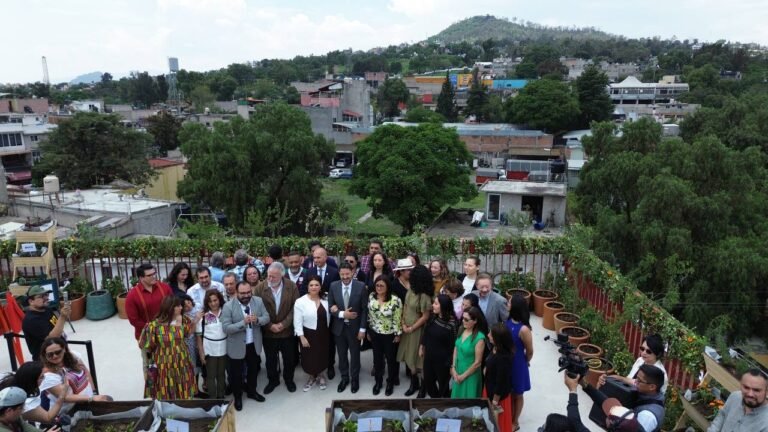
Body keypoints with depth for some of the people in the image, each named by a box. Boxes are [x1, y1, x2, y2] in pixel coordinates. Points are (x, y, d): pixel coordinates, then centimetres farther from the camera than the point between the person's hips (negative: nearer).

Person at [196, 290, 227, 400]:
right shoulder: (203, 315, -9)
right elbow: (198, 336, -4)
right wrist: (201, 352, -7)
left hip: (223, 349, 2)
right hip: (209, 350, -2)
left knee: (221, 374, 16)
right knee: (211, 375, 9)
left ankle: (221, 397, 29)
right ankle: (212, 398, 20)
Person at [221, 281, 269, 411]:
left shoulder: (258, 301, -9)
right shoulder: (228, 306, -20)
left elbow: (267, 318, -6)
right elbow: (226, 328, -23)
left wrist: (257, 320, -28)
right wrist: (243, 323, -35)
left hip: (254, 344, 4)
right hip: (237, 346, -4)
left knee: (254, 369, 23)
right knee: (236, 373, 14)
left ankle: (252, 391, 47)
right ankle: (237, 397, 38)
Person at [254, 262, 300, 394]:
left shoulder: (292, 287, -11)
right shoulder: (260, 288, -11)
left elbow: (295, 308, -9)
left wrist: (284, 324, -16)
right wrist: (269, 325, -15)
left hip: (287, 331, 0)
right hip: (268, 332, 0)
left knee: (289, 358, 15)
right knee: (270, 359, 17)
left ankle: (289, 379, 39)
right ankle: (273, 380, 39)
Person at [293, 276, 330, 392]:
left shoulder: (325, 301, -1)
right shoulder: (300, 301, -14)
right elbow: (297, 322, -13)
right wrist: (302, 337, -15)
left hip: (323, 333, 3)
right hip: (309, 334, -3)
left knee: (322, 356, 14)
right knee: (309, 357, 10)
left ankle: (320, 376, 40)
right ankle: (312, 377, 36)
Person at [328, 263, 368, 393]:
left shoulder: (361, 286, -13)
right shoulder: (333, 286, -6)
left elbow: (364, 309, -10)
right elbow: (330, 307, -3)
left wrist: (362, 329, -11)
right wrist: (342, 314, -20)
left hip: (354, 327, -2)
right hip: (339, 327, 2)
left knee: (355, 354, 14)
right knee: (342, 355, 17)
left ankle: (354, 379, 33)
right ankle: (344, 378, 36)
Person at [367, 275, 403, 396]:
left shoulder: (395, 300, -23)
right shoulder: (371, 297, -8)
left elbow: (397, 319, -14)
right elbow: (369, 315, 3)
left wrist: (397, 334, -9)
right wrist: (368, 331, 8)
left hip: (389, 335, -3)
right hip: (375, 334, 4)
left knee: (391, 359, 15)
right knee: (377, 358, 18)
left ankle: (390, 383, 36)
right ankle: (378, 381, 39)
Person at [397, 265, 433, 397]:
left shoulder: (424, 296, -22)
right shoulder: (410, 290, 0)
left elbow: (425, 316, -18)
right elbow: (405, 307, 6)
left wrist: (411, 328, -13)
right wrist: (403, 324, -4)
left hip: (417, 330, -7)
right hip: (407, 328, 7)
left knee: (418, 358, 7)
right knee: (409, 357, 16)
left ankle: (424, 386, 28)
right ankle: (414, 383, 35)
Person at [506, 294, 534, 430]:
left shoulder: (523, 329, -28)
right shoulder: (508, 322, -10)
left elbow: (529, 351, -12)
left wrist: (524, 363, 4)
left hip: (517, 365, -5)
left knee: (517, 394, 17)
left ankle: (515, 422, 36)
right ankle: (509, 418, 41)